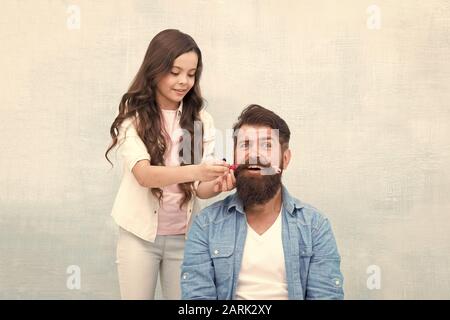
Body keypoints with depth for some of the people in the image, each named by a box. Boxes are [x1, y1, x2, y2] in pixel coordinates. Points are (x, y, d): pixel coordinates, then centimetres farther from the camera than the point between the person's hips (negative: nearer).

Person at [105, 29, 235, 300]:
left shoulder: (200, 118, 0)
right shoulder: (133, 115, -8)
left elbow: (200, 187, -4)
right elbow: (143, 174, -22)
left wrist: (217, 185, -27)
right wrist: (195, 170, -38)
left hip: (184, 236, 2)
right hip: (140, 234, -2)